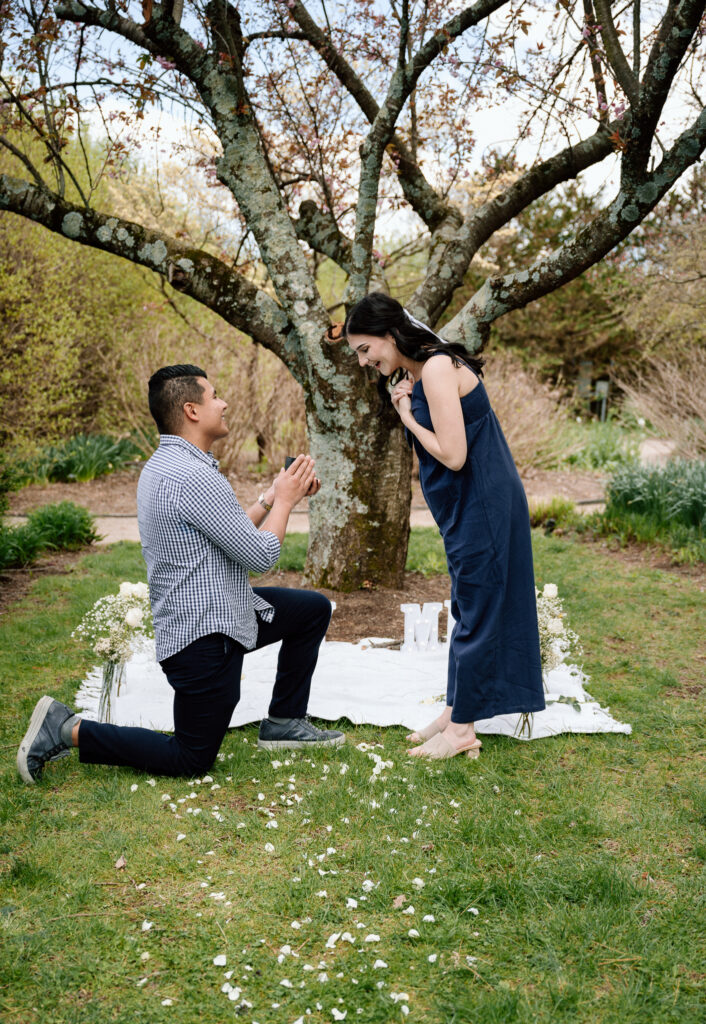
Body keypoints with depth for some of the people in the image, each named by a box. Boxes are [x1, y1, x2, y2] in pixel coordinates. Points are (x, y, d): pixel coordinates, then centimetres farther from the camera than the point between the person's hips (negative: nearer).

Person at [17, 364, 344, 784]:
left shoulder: (163, 466, 9)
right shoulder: (195, 477, -25)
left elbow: (232, 535, 17)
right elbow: (261, 556, -19)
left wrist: (273, 497, 11)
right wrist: (283, 500, -3)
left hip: (223, 611, 10)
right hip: (204, 634, -10)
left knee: (314, 608, 18)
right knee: (192, 760, 2)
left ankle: (284, 722, 24)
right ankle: (70, 730, 4)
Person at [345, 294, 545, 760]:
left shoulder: (438, 368, -19)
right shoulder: (416, 375, 11)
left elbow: (452, 454, -23)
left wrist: (409, 419, -10)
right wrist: (406, 408, -3)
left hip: (482, 507, -10)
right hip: (468, 507, 10)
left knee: (476, 610, -1)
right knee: (468, 608, 15)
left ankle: (462, 728, 9)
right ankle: (455, 712, 25)